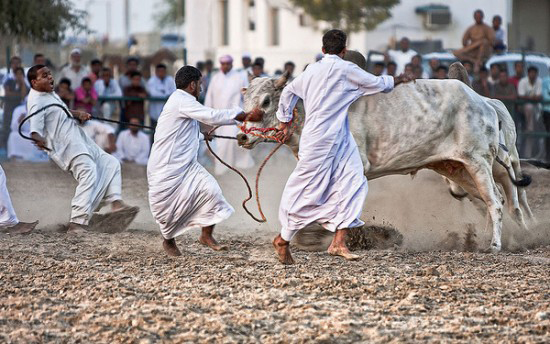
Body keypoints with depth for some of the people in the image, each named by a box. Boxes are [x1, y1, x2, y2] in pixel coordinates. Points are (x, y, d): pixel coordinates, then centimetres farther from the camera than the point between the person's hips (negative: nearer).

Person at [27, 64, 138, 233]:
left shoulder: (50, 93, 14)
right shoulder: (37, 102, -16)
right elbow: (35, 130, -28)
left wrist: (78, 114, 10)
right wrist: (39, 140, -49)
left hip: (79, 140, 11)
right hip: (66, 144, -11)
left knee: (110, 163, 12)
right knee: (89, 172, -25)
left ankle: (116, 203, 1)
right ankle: (77, 223, -30)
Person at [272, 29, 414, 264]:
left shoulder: (311, 70, 12)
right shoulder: (344, 69, -10)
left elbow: (288, 92, 22)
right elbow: (376, 83, -1)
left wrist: (285, 122, 32)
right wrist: (396, 80, 18)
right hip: (320, 141, -8)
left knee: (352, 182, 0)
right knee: (308, 191, 0)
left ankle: (339, 242, -5)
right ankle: (283, 239, 12)